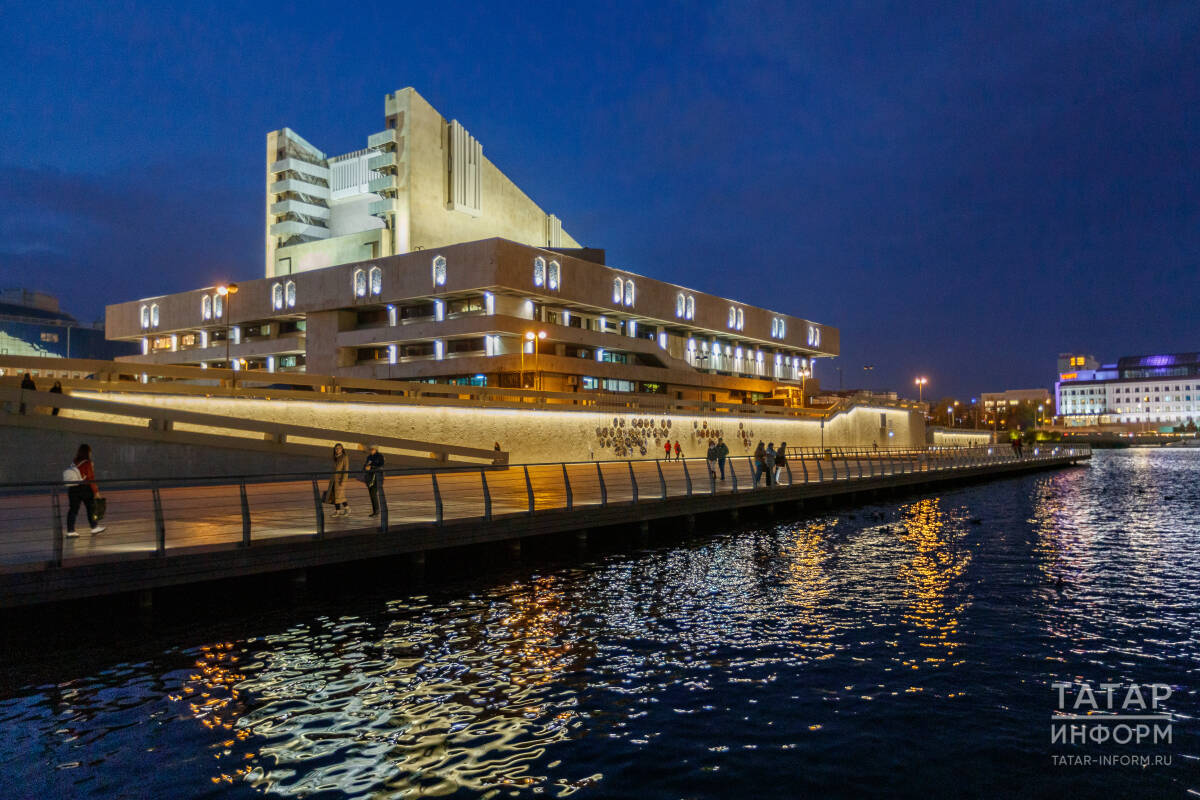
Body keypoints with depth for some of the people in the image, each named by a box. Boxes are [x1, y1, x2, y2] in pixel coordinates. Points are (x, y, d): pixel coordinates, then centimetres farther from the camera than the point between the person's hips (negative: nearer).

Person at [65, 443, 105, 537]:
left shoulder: (73, 462, 4)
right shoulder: (87, 463, -13)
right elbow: (91, 478, -12)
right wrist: (96, 491, -5)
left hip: (72, 489, 5)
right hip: (85, 488, -5)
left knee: (73, 509, 6)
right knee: (91, 508, 12)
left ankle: (70, 531, 6)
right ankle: (94, 527, 21)